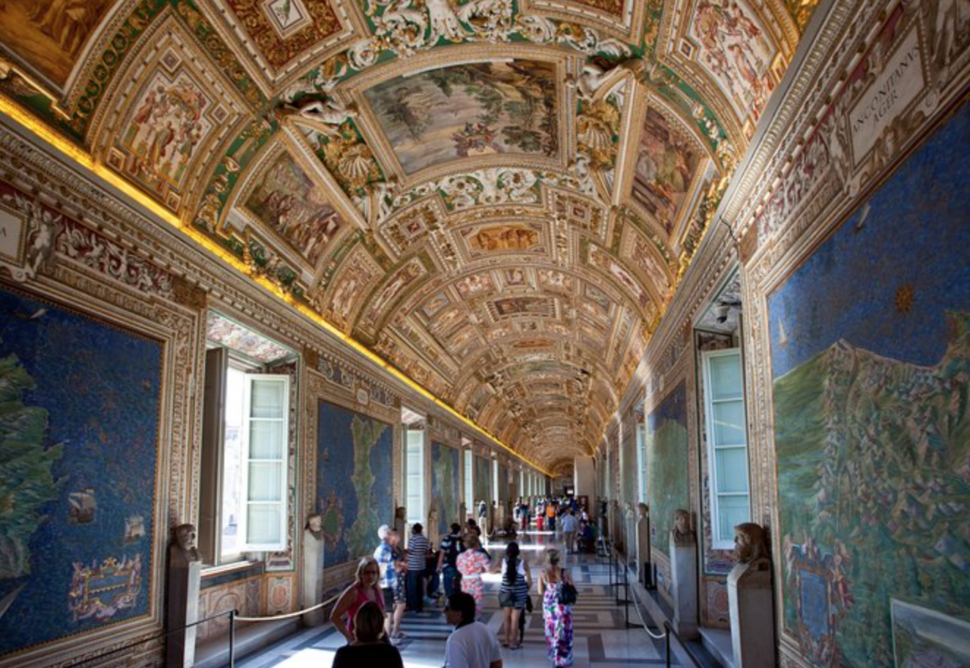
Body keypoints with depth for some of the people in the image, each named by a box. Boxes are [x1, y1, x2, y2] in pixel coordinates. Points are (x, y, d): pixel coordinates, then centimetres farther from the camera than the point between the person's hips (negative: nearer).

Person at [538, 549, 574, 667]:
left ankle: (553, 657, 31)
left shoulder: (542, 574, -9)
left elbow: (540, 592, -3)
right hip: (562, 607, -3)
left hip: (548, 606, 3)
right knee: (563, 633, 8)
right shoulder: (563, 573, -16)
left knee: (551, 632, 19)